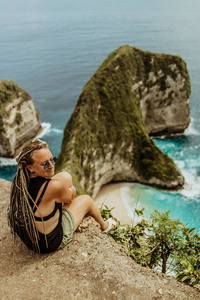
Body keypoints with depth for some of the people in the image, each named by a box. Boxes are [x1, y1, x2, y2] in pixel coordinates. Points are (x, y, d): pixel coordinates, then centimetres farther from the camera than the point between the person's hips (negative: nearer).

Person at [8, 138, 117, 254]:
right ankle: (104, 226, 46)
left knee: (66, 176, 9)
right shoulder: (54, 186, -37)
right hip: (51, 243, -6)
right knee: (86, 199, 14)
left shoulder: (19, 181, -15)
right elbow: (69, 196, -11)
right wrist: (71, 189, 9)